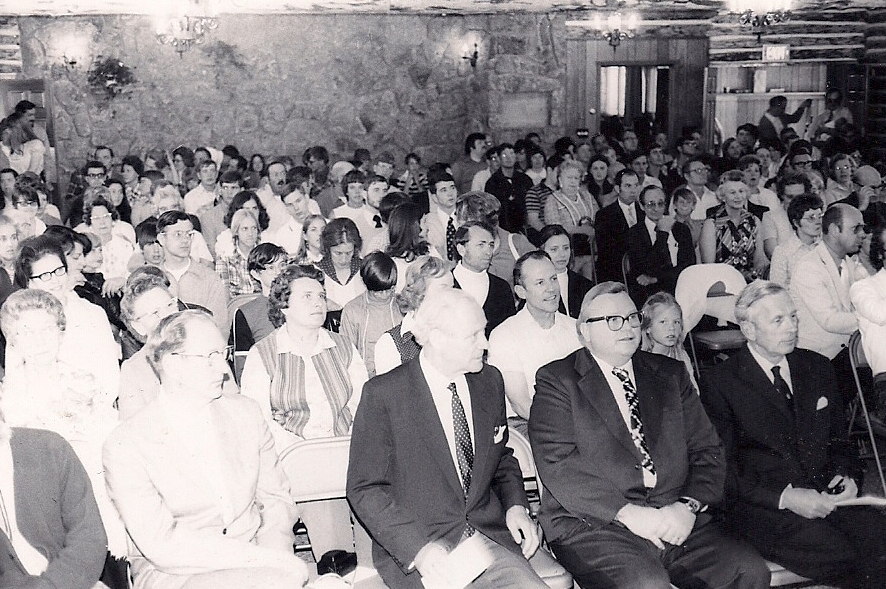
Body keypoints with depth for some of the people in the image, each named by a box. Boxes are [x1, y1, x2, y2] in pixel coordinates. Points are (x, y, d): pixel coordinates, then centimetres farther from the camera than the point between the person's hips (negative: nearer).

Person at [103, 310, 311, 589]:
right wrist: (263, 558, -22)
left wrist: (276, 556, -10)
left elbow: (276, 497, 11)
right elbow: (162, 545, -16)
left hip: (253, 563, 6)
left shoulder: (245, 411, 6)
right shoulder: (124, 447, -10)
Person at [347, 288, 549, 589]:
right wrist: (418, 548, -20)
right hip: (414, 553, -4)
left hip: (488, 538, 5)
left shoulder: (489, 381, 9)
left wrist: (515, 505, 3)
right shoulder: (384, 394, -9)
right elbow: (364, 489, -7)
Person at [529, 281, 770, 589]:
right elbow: (557, 464, -8)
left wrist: (688, 506, -8)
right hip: (594, 524, -5)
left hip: (675, 518, 5)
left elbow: (707, 449, 12)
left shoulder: (671, 374, 18)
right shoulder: (556, 380, 4)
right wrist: (628, 513, -16)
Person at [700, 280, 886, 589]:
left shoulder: (817, 367, 17)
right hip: (764, 506, -5)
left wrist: (848, 475, 1)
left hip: (827, 494, 5)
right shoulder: (719, 381, -1)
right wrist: (785, 497, -17)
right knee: (839, 556, -29)